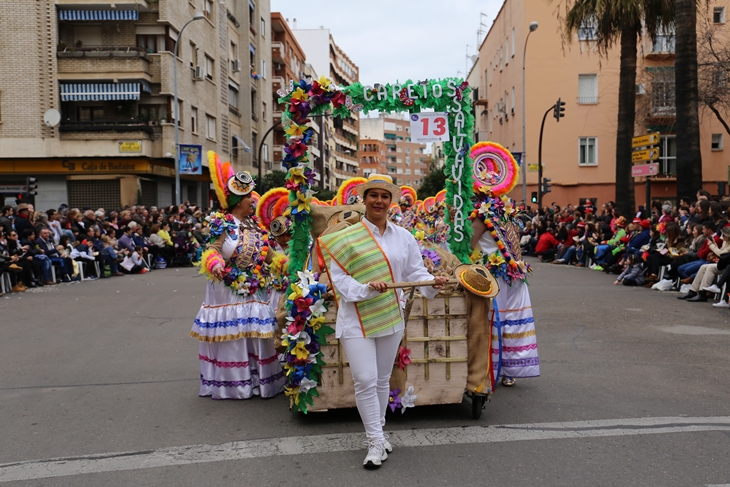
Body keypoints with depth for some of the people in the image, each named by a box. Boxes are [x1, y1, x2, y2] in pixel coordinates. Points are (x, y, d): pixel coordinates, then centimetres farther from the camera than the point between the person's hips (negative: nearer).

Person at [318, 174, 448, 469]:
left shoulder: (403, 237, 5)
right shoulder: (347, 237, -8)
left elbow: (415, 272, 5)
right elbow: (339, 278, -11)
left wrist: (433, 284, -15)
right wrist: (367, 288, -26)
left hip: (391, 317, 4)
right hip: (357, 320, -4)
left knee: (383, 380, 15)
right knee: (365, 382, -8)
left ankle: (376, 434, 31)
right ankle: (376, 442, 6)